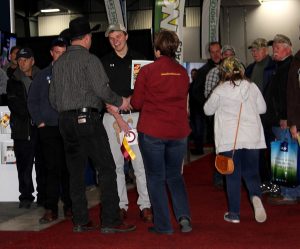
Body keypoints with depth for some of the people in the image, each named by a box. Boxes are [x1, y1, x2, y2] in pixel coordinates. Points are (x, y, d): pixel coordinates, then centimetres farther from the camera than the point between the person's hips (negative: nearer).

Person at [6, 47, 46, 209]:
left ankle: (43, 196, 9)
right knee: (24, 164, -2)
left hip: (40, 127, 0)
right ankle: (26, 196, 4)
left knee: (42, 163, 2)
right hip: (22, 128, 0)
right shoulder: (13, 81, 11)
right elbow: (14, 104, 2)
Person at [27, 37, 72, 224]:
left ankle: (69, 206, 11)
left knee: (68, 168, 3)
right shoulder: (43, 76, 10)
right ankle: (51, 208, 2)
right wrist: (40, 121, 2)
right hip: (49, 129, 1)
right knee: (52, 168, -1)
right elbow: (32, 101, 12)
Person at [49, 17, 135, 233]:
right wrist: (120, 102, 1)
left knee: (76, 171, 9)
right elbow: (102, 89, -14)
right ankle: (110, 221, -5)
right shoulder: (89, 59, -7)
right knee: (107, 168, -3)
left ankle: (80, 221, 12)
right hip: (88, 118, -7)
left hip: (65, 120, 7)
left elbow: (53, 97, 15)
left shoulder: (59, 63, 13)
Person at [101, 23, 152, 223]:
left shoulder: (138, 59, 8)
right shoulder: (105, 62, 8)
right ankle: (121, 205, 12)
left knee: (140, 162, -6)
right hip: (112, 117, 1)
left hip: (135, 115, -1)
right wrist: (119, 119, -8)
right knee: (116, 163, 4)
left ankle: (145, 205, 1)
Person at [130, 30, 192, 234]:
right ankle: (184, 216, 2)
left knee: (156, 177, 8)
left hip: (152, 132, -3)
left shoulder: (147, 70, -8)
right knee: (175, 175, 18)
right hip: (178, 132, 4)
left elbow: (137, 103, -3)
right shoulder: (182, 72, 3)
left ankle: (163, 224, 9)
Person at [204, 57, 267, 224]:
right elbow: (262, 108, 11)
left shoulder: (220, 90, -6)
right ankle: (256, 196, -18)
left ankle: (234, 213, 10)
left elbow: (208, 110, 6)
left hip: (229, 139, -2)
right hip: (252, 137, 2)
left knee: (233, 175, 6)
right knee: (251, 172, 11)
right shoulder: (252, 87, 1)